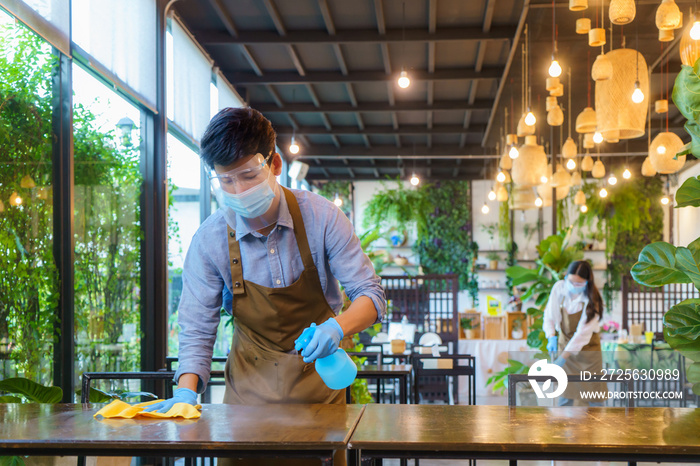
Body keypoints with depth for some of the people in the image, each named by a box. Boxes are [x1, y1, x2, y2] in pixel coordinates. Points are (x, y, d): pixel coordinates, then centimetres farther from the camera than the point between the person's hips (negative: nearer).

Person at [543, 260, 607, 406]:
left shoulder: (591, 299, -21)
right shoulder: (559, 288, -11)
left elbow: (583, 332, -24)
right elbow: (549, 315, 1)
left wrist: (562, 358, -27)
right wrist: (551, 337, -17)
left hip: (587, 346, -3)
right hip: (565, 342, 3)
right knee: (565, 390, 5)